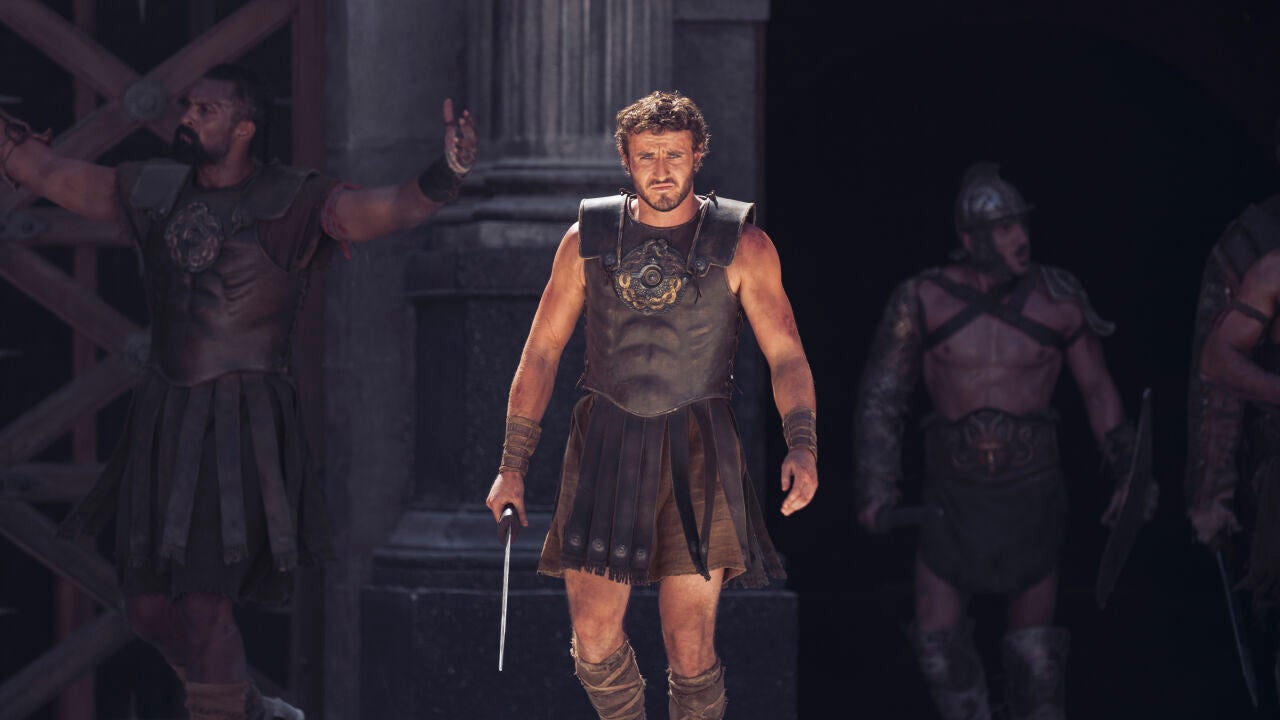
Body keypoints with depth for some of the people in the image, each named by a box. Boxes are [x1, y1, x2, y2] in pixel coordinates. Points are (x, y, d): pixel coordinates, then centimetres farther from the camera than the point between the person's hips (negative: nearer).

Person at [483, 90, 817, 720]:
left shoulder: (742, 246, 1)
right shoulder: (588, 240, 6)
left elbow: (785, 355, 0)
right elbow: (541, 352, 11)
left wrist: (802, 447, -17)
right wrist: (512, 466, 6)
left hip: (697, 453, -2)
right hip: (606, 447, 2)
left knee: (690, 644, -4)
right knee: (594, 638, -5)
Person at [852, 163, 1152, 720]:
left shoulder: (1056, 297, -7)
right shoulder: (922, 302, -9)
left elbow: (1098, 388, 4)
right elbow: (881, 397, -5)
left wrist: (1127, 474, -1)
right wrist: (875, 490, -14)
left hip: (1031, 491, 0)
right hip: (954, 495, 0)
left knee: (1034, 642, 5)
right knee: (938, 638, -1)